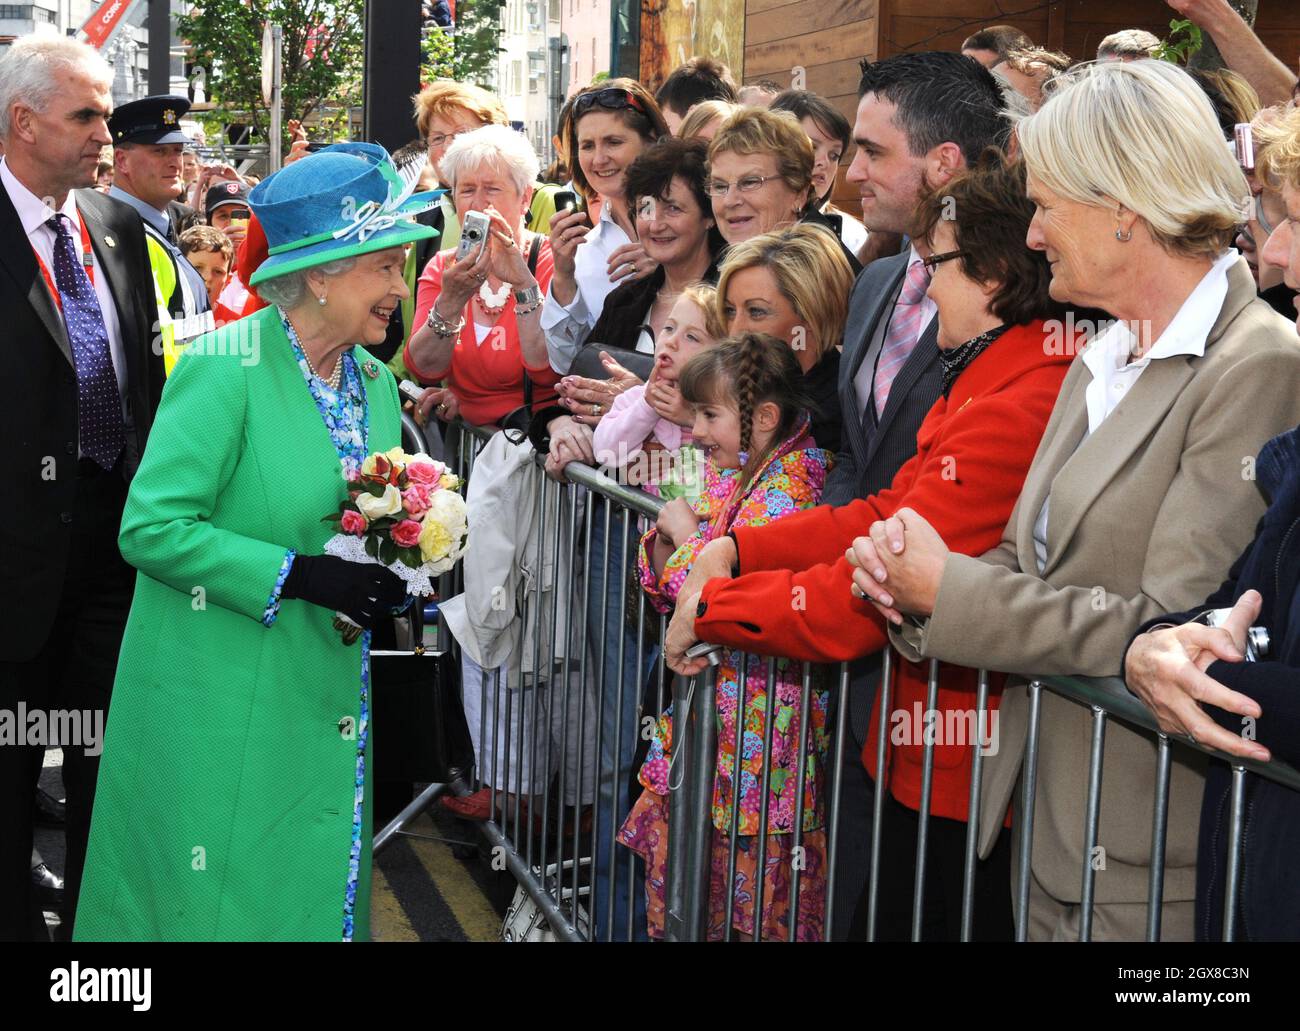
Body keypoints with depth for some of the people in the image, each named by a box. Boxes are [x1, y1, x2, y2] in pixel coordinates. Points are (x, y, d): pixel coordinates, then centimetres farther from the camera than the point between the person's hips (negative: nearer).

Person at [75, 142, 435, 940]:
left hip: (325, 702, 7)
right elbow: (150, 528, -19)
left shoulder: (376, 381, 8)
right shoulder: (224, 367, -14)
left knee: (316, 894, 12)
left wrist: (388, 575, -3)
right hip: (218, 704, -7)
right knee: (215, 905, 1)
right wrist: (294, 575, -23)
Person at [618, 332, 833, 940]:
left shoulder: (790, 488, -17)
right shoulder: (724, 476, 9)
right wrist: (668, 535, -3)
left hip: (762, 717, -9)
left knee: (758, 879, 3)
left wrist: (688, 536, -12)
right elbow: (668, 591, 15)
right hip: (706, 704, 9)